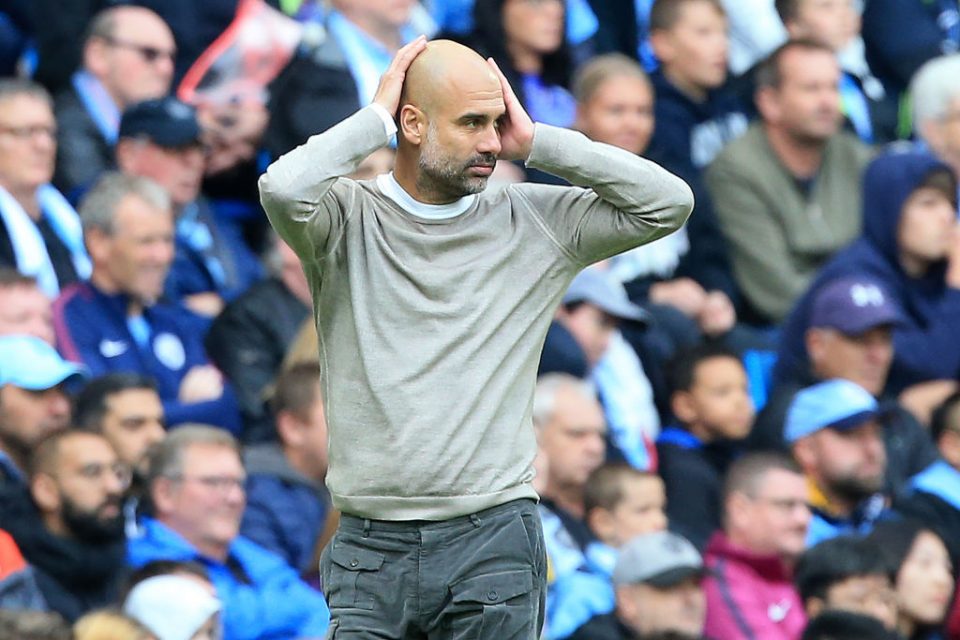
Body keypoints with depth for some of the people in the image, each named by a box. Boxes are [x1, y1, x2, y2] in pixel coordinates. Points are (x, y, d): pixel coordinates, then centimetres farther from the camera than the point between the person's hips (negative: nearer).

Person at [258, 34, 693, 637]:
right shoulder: (349, 219, 1)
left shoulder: (534, 223, 8)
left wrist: (535, 143, 0)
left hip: (493, 544, 1)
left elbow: (669, 203, 2)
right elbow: (284, 188, -21)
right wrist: (376, 118, -7)